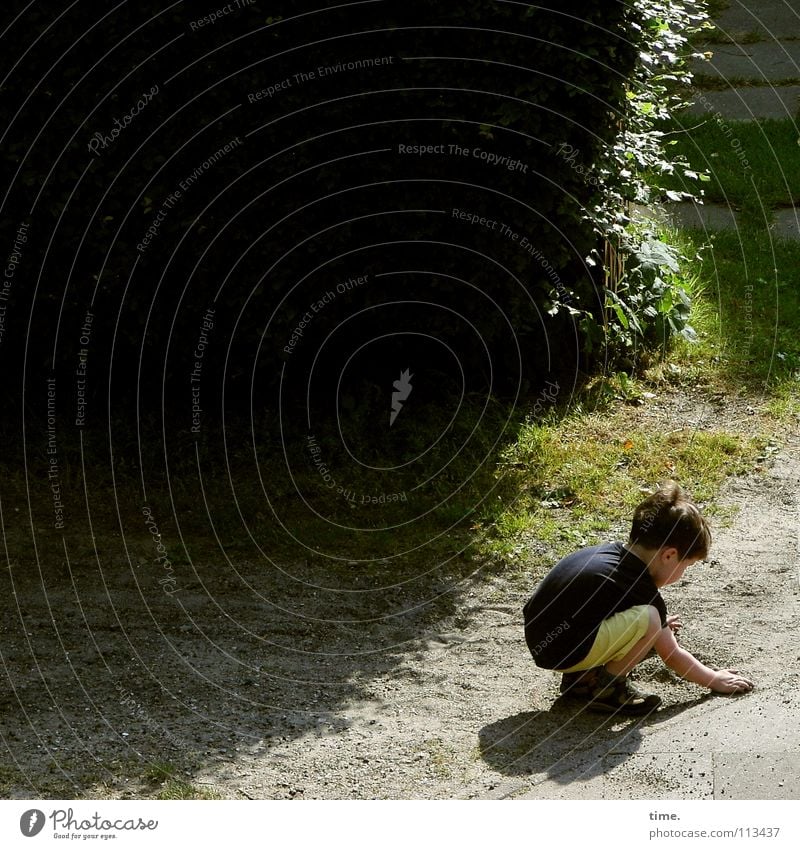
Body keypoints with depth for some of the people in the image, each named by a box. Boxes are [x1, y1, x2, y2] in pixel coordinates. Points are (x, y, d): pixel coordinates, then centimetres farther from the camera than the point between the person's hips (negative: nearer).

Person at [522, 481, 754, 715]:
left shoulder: (607, 552, 11)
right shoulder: (641, 587, -11)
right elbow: (672, 656, 1)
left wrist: (660, 625, 44)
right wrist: (715, 680, 14)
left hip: (538, 640, 10)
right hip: (563, 654, -9)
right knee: (647, 618, -21)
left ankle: (579, 677, 16)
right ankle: (607, 688, -3)